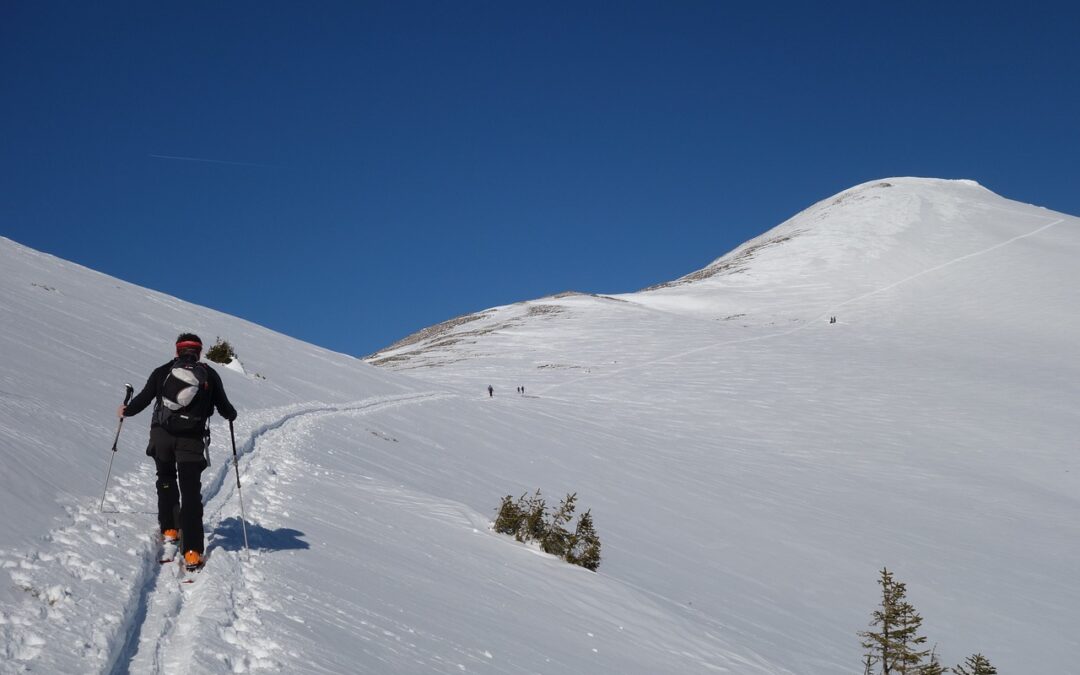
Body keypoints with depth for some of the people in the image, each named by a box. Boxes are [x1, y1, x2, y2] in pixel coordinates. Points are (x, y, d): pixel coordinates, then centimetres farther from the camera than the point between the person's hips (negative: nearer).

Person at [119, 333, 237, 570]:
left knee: (166, 480, 25)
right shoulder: (210, 375, 6)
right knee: (191, 492, -2)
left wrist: (126, 411, 26)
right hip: (192, 439, -1)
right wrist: (231, 414, 33)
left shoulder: (163, 371, 6)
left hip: (161, 435, 1)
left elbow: (144, 398, 6)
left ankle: (169, 530, 22)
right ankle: (192, 551, -10)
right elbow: (224, 407, 9)